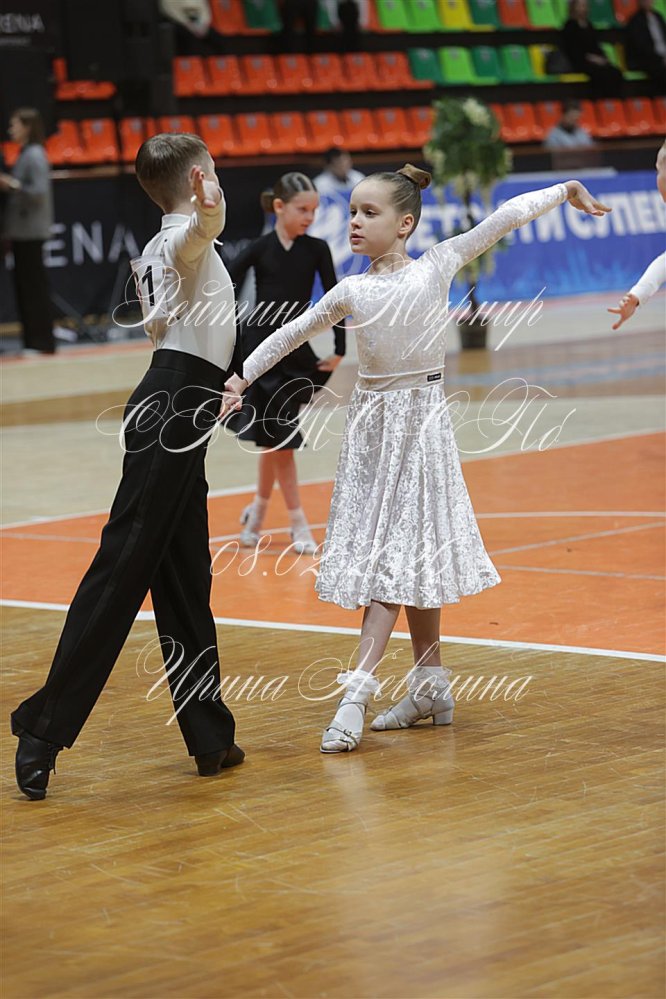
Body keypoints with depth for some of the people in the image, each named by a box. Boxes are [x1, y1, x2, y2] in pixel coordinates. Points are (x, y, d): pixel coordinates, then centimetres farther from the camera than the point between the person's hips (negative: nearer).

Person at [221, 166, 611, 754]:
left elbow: (505, 218, 0)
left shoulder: (438, 266, -5)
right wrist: (241, 377, 7)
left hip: (420, 419, -4)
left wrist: (566, 189, 7)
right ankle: (431, 689, 19)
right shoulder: (351, 292, 3)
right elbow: (289, 335, 12)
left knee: (398, 553, -8)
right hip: (371, 422, 4)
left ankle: (357, 692, -15)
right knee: (403, 557, 9)